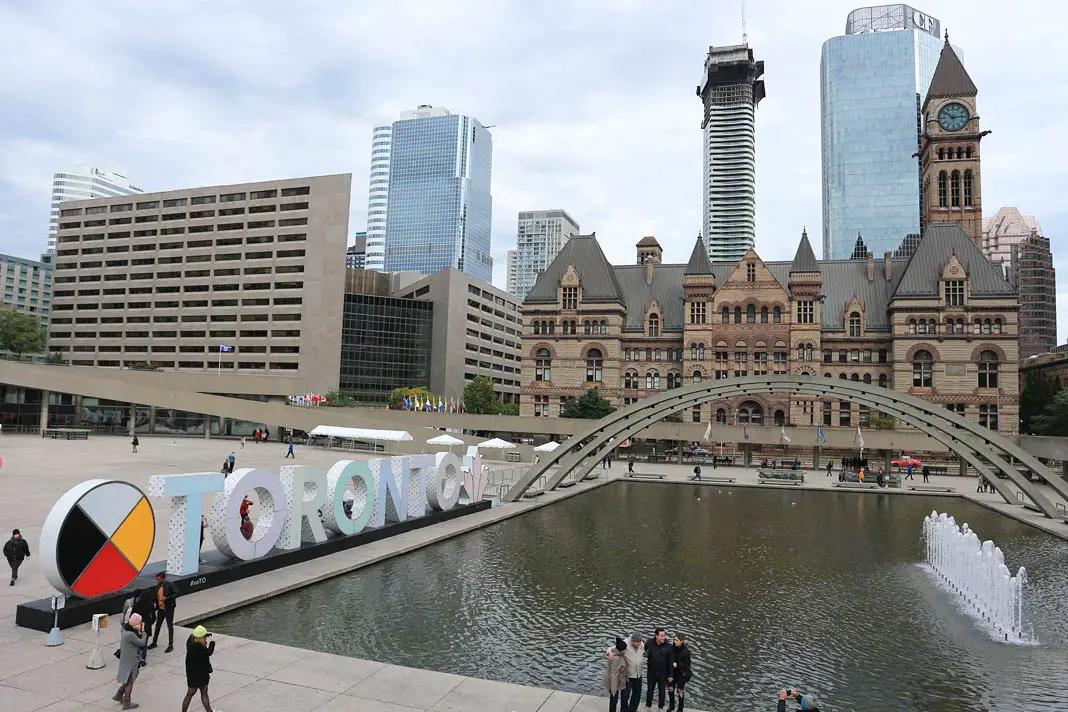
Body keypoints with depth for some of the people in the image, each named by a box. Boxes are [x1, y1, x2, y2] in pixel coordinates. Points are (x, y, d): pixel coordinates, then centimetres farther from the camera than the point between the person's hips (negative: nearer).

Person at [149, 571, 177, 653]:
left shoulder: (170, 585, -16)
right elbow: (157, 597, 12)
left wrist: (167, 598, -27)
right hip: (160, 609, 6)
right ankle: (154, 642, 34)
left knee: (170, 626, 4)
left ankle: (170, 645, 12)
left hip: (169, 609, -6)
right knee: (157, 626, 18)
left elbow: (176, 594, -19)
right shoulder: (158, 586, 2)